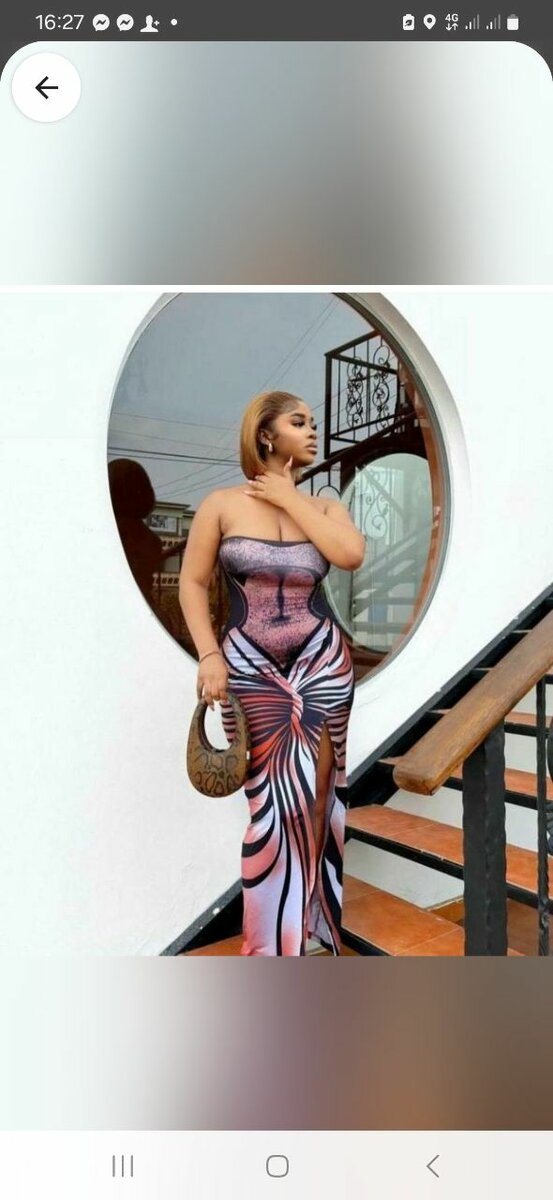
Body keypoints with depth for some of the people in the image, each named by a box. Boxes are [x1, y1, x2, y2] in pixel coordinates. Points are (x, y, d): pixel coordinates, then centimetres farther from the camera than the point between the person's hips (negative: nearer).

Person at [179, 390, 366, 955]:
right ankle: (275, 943, 26)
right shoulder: (222, 504, -2)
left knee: (315, 797, 9)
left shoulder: (324, 506, 4)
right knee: (273, 802, 4)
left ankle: (311, 924, 32)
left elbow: (351, 554, -16)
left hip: (322, 663, 2)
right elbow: (192, 583, 0)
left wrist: (291, 498, -9)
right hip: (248, 667, -2)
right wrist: (210, 657, -9)